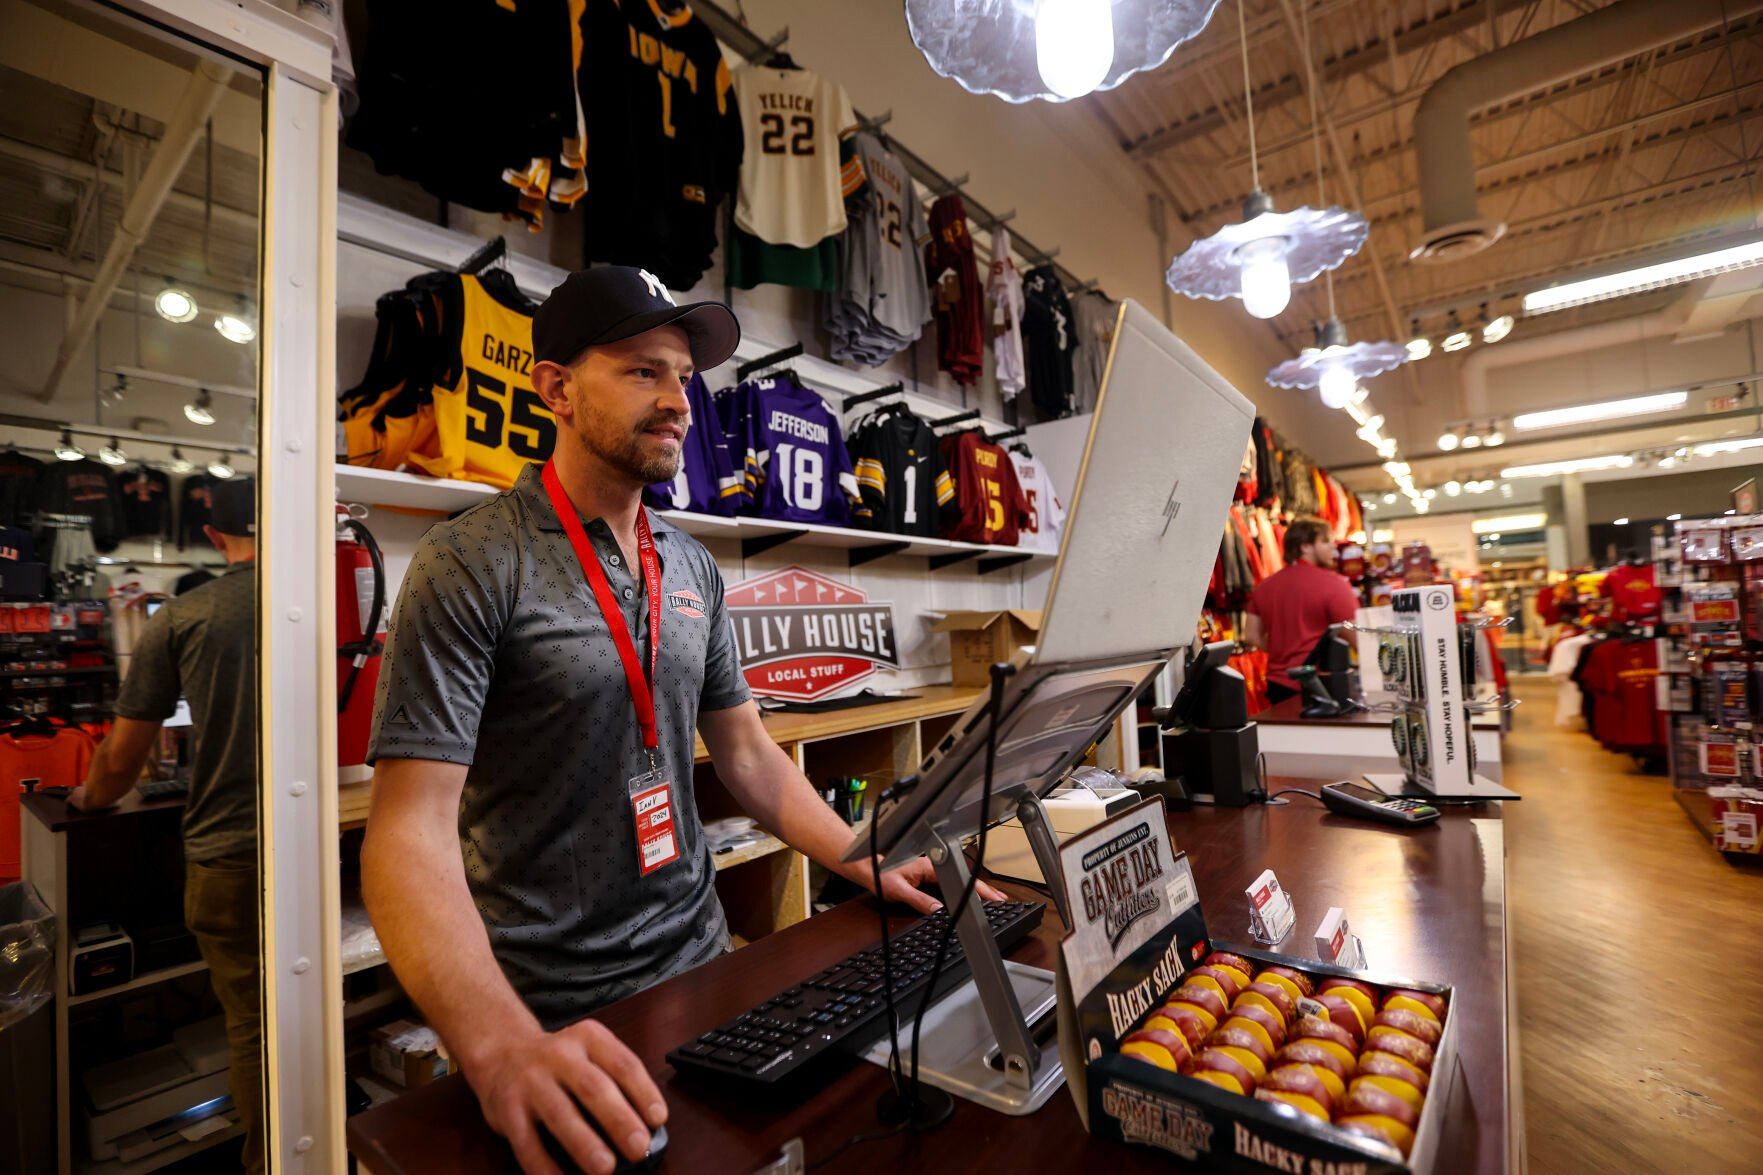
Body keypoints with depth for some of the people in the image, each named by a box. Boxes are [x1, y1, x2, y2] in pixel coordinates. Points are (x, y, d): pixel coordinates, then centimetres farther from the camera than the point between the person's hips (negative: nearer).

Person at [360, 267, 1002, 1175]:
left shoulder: (693, 568, 2)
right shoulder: (473, 564, -16)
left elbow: (747, 755, 7)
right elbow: (411, 831, -22)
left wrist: (871, 866, -1)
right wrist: (503, 1046, -35)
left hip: (700, 960, 6)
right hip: (550, 1010, -5)